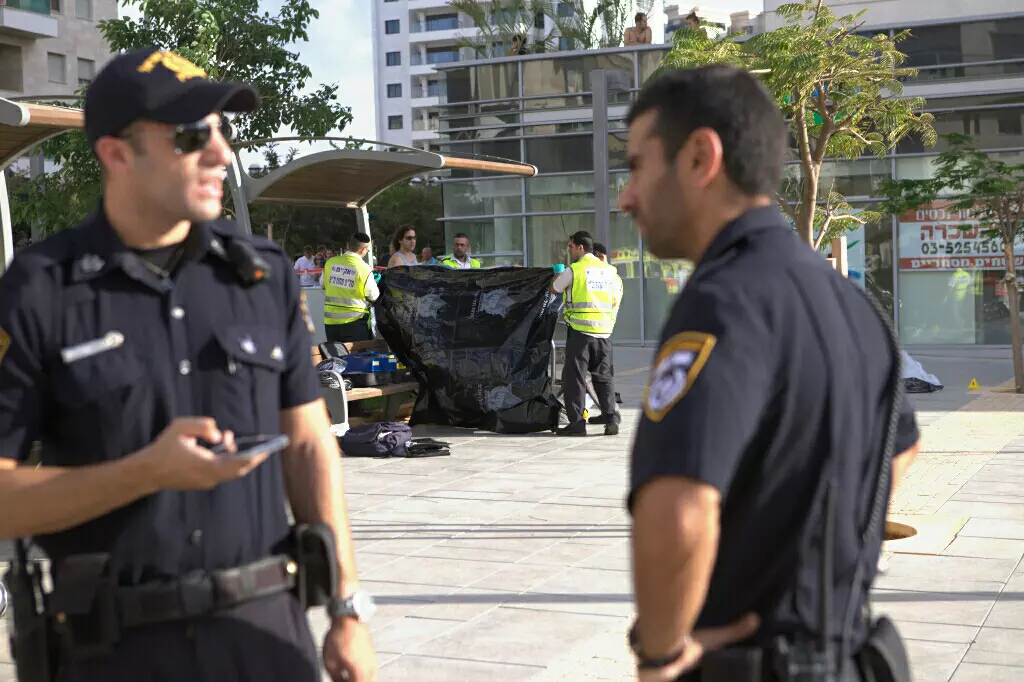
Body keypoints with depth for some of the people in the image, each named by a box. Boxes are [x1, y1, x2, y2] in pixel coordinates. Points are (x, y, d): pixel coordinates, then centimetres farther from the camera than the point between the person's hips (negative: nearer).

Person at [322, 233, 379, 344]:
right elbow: (373, 297, -4)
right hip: (354, 321, -4)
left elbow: (324, 286, 10)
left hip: (330, 320, 4)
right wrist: (375, 282, 15)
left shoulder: (330, 263, -3)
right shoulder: (365, 269, -15)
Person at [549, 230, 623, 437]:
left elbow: (554, 289, 10)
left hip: (580, 331, -5)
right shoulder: (609, 270, 10)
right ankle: (612, 419, 7)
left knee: (575, 377, 2)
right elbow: (616, 300, 16)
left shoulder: (573, 270, -5)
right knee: (603, 377, 12)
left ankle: (576, 423, 0)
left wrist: (557, 275, 27)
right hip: (604, 331, 5)